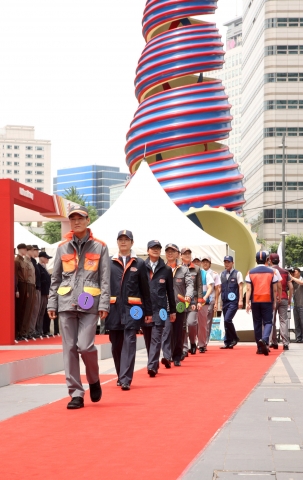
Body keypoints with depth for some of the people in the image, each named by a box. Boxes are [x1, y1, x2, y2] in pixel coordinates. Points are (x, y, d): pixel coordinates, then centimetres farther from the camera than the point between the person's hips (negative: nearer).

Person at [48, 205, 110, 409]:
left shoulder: (99, 247, 4)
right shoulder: (63, 247, 10)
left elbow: (105, 279, 1)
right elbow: (55, 278, 13)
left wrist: (104, 304, -7)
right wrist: (52, 303, 7)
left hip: (89, 304, -3)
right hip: (66, 303, 3)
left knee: (85, 346, -13)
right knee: (70, 349, 0)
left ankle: (94, 381, 16)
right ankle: (76, 394, 6)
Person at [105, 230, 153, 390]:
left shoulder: (139, 264, 6)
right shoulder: (109, 263, 7)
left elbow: (145, 289, 7)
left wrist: (148, 312, 6)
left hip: (132, 309, -2)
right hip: (114, 309, 2)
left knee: (129, 344, -8)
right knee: (116, 345, 9)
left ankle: (125, 379, -11)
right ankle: (121, 376, 23)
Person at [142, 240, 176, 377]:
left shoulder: (166, 270, 6)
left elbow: (170, 291, 10)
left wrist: (172, 310, 10)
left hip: (159, 309, -1)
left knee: (156, 338, -10)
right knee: (148, 339, 9)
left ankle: (152, 366, -16)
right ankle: (154, 364, 20)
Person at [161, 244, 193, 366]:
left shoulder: (184, 270, 8)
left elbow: (189, 284, -3)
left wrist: (188, 296, -22)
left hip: (180, 305, 2)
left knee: (178, 332, 8)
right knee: (167, 329, -16)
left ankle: (177, 358, 18)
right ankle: (167, 356, -23)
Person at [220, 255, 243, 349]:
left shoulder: (237, 274, -2)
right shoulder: (222, 274, 12)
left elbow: (240, 287, -5)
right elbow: (220, 288, 13)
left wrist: (240, 300, -12)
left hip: (233, 301, -6)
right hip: (225, 302, 6)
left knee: (227, 319, -17)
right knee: (226, 322, 7)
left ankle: (235, 338, 1)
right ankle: (228, 343, 13)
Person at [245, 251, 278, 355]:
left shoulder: (250, 272, 1)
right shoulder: (271, 272, 0)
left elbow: (248, 289, -3)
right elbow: (275, 289, 1)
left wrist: (247, 303, -2)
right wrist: (274, 302, 9)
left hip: (255, 301, 1)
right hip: (267, 301, -1)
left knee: (257, 323, 10)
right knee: (268, 322, 2)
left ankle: (260, 347, 14)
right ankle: (264, 340, -25)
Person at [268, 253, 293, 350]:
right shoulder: (285, 272, 9)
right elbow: (291, 287, 6)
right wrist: (290, 299, 15)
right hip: (284, 299, 2)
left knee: (271, 321, 5)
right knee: (283, 321, 2)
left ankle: (273, 342, 5)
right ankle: (285, 343, -5)